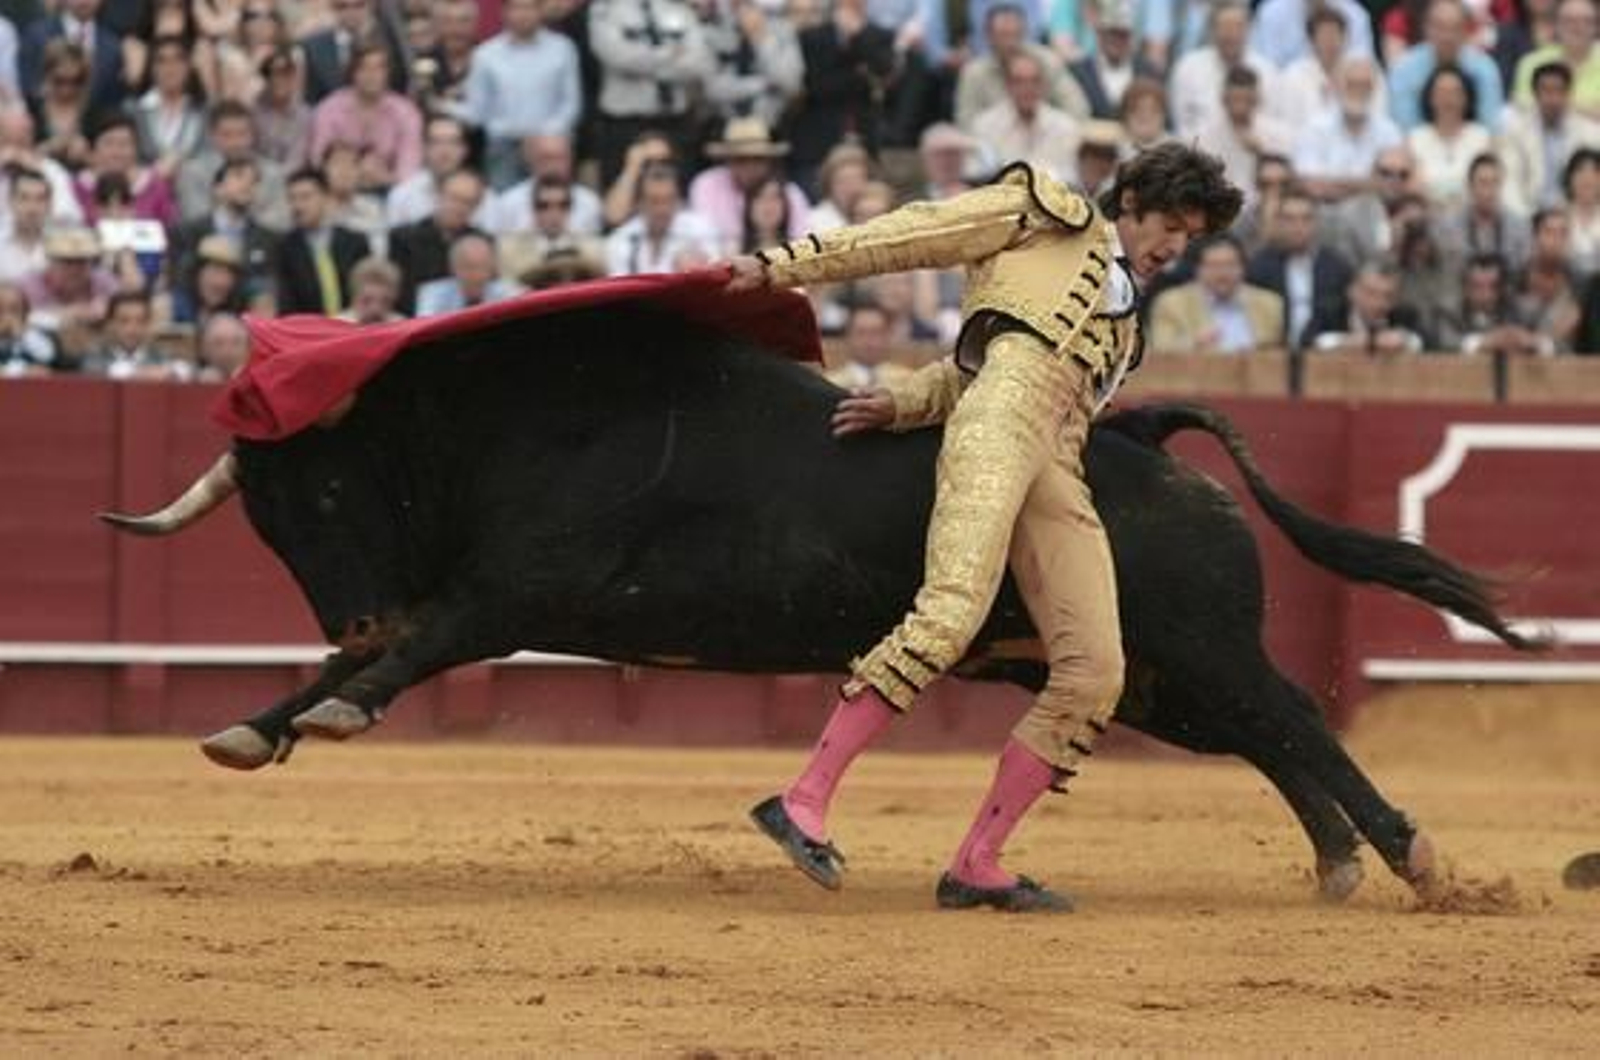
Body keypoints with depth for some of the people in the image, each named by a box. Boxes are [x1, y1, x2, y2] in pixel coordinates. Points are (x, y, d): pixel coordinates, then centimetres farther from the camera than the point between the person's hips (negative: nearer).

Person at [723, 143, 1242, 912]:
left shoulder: (1121, 318, 35)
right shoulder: (1052, 216, 16)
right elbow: (917, 234, 9)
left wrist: (903, 406, 9)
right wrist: (783, 267, 1)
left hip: (1060, 473, 8)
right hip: (1001, 414, -8)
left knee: (1095, 672, -6)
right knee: (951, 615, -27)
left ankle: (976, 865, -4)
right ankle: (804, 801, -27)